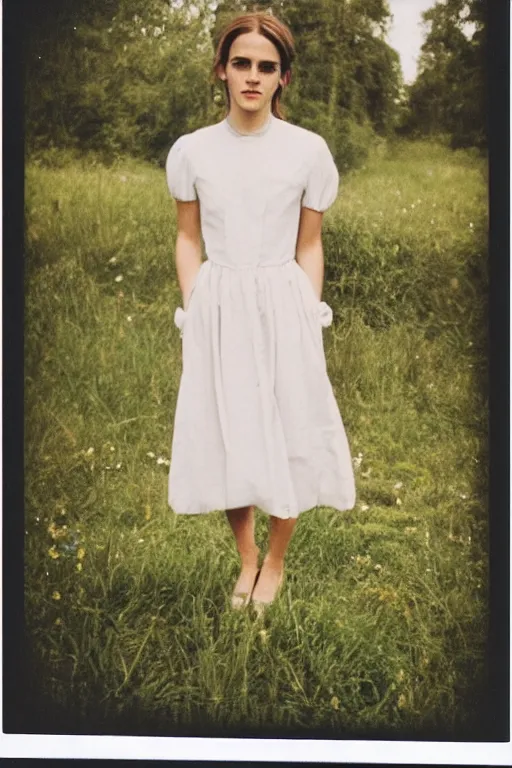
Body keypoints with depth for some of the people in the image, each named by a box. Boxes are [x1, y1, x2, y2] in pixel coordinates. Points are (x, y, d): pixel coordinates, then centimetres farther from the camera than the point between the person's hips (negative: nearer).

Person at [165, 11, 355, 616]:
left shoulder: (308, 151, -3)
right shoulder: (190, 151, 0)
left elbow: (309, 247, 3)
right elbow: (188, 240, 7)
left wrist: (309, 319, -1)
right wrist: (193, 316, 0)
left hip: (283, 308, -1)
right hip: (216, 310, 1)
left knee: (287, 436, 4)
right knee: (224, 440, 7)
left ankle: (275, 561, 25)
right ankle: (246, 558, 28)